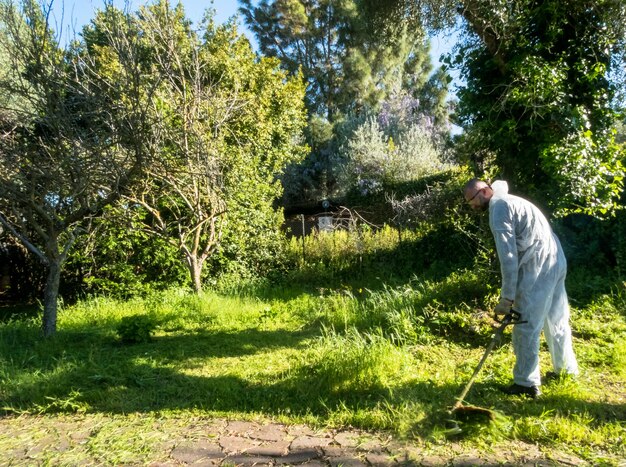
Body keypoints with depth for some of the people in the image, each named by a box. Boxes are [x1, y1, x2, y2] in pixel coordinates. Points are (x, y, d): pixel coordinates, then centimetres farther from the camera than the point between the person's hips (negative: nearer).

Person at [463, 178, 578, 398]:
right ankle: (568, 370, 36)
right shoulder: (509, 202, 20)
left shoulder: (499, 208, -11)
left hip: (538, 267, -10)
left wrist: (507, 297, -16)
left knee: (526, 327, -2)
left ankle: (527, 383, 6)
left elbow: (508, 255, -18)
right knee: (557, 321, 21)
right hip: (555, 261, 10)